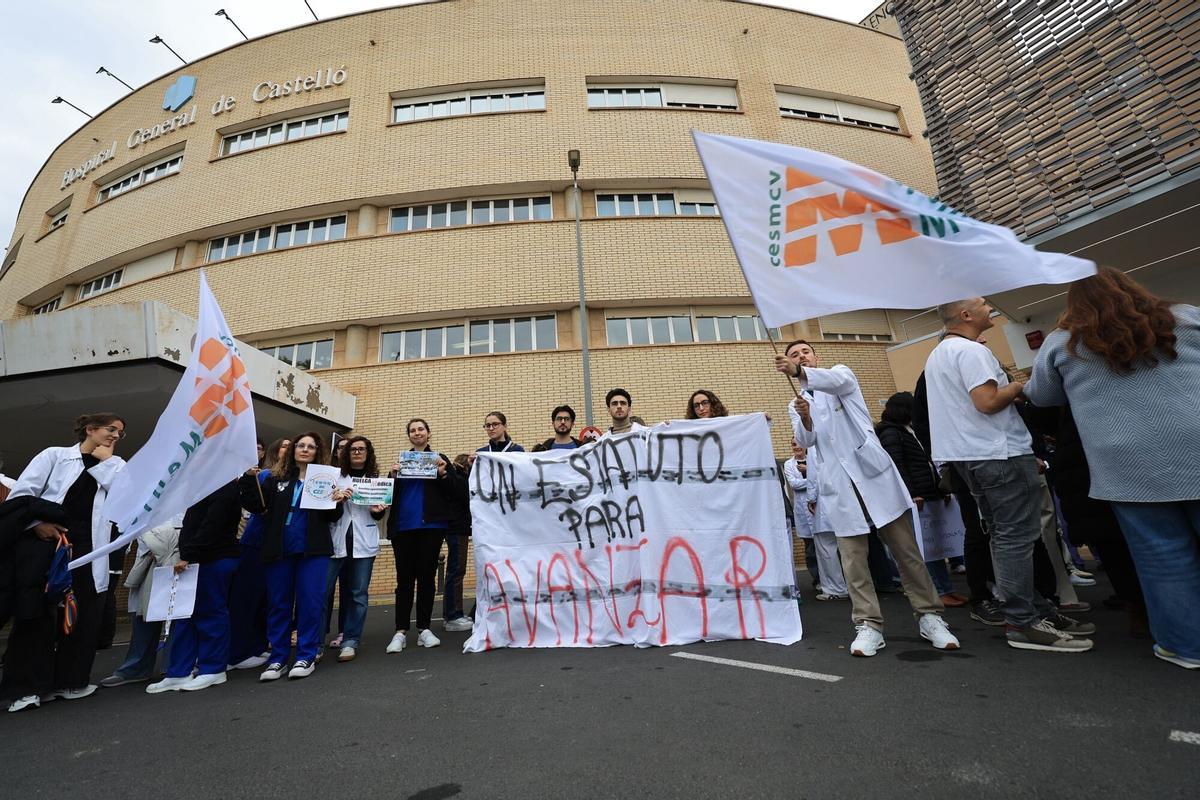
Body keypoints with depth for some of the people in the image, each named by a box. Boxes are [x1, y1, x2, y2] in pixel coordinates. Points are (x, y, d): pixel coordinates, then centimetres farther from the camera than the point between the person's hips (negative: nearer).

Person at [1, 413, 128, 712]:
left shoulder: (115, 466, 15)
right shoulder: (55, 455, 7)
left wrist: (105, 460, 1)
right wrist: (37, 523, -11)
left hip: (86, 549, 2)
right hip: (43, 543, -2)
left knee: (83, 615, 4)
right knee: (35, 612, 1)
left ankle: (69, 681, 15)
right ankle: (29, 686, 11)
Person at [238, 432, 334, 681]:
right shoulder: (275, 478, 11)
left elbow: (331, 517, 4)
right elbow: (255, 506, 1)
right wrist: (249, 477, -8)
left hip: (313, 550, -2)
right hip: (280, 549, 2)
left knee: (310, 602, 0)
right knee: (278, 603, 10)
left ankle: (306, 657, 13)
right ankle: (277, 658, 23)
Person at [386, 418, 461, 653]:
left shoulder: (439, 459, 7)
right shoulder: (401, 460, 14)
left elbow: (454, 491, -1)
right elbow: (390, 494, 9)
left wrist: (443, 474, -17)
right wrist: (393, 475, -9)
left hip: (431, 526, -2)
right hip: (403, 526, 2)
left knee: (427, 576, 4)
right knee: (404, 578, 6)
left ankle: (424, 629, 13)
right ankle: (401, 631, 12)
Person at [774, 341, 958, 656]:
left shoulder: (842, 374, 10)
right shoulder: (796, 404, 17)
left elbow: (835, 380, -17)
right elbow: (805, 440, -1)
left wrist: (800, 372, -36)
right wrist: (805, 418, -24)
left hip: (874, 472, -2)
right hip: (839, 486, 2)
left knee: (906, 550, 3)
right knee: (853, 560, -1)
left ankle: (929, 616, 15)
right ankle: (868, 624, 5)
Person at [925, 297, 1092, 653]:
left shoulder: (937, 354, 18)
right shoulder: (971, 350, -14)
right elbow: (987, 402, -23)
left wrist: (1005, 381, 22)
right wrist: (1020, 384, -6)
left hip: (971, 455, 10)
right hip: (1000, 453, -10)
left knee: (1005, 536, 15)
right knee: (1018, 537, -5)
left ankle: (1035, 608, 24)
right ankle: (1023, 623, 0)